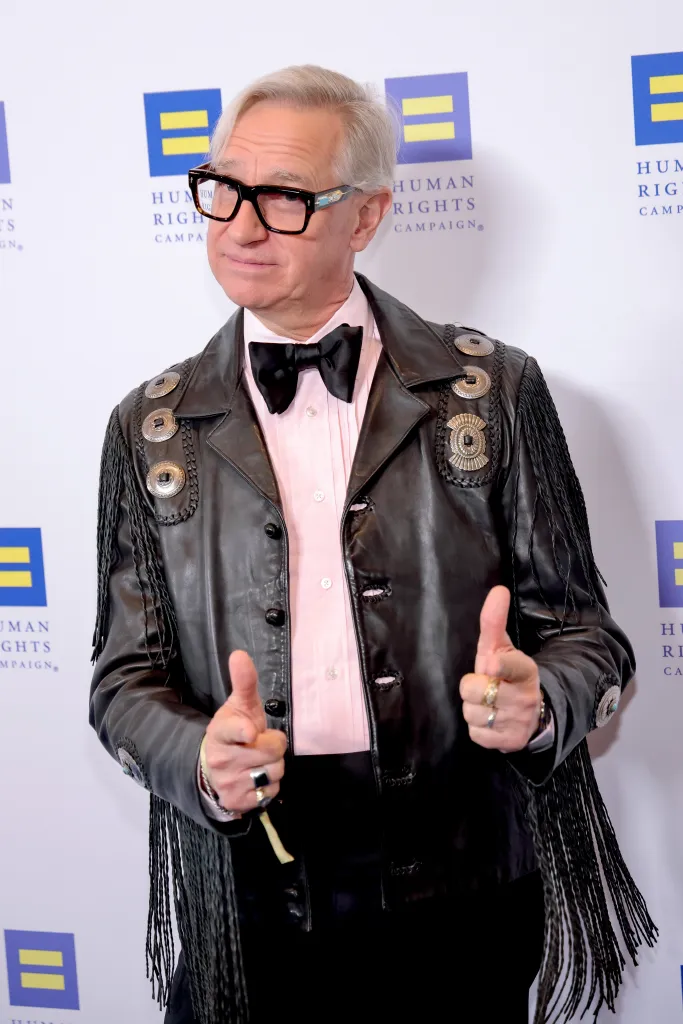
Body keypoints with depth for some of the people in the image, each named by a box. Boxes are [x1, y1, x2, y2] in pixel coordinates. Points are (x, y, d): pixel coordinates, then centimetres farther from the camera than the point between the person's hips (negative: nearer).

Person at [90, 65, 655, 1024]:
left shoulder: (494, 390, -2)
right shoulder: (153, 429, 3)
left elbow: (580, 629, 2)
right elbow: (128, 677, 3)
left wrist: (536, 702, -21)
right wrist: (201, 760, -18)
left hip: (462, 899, 0)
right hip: (250, 902, 1)